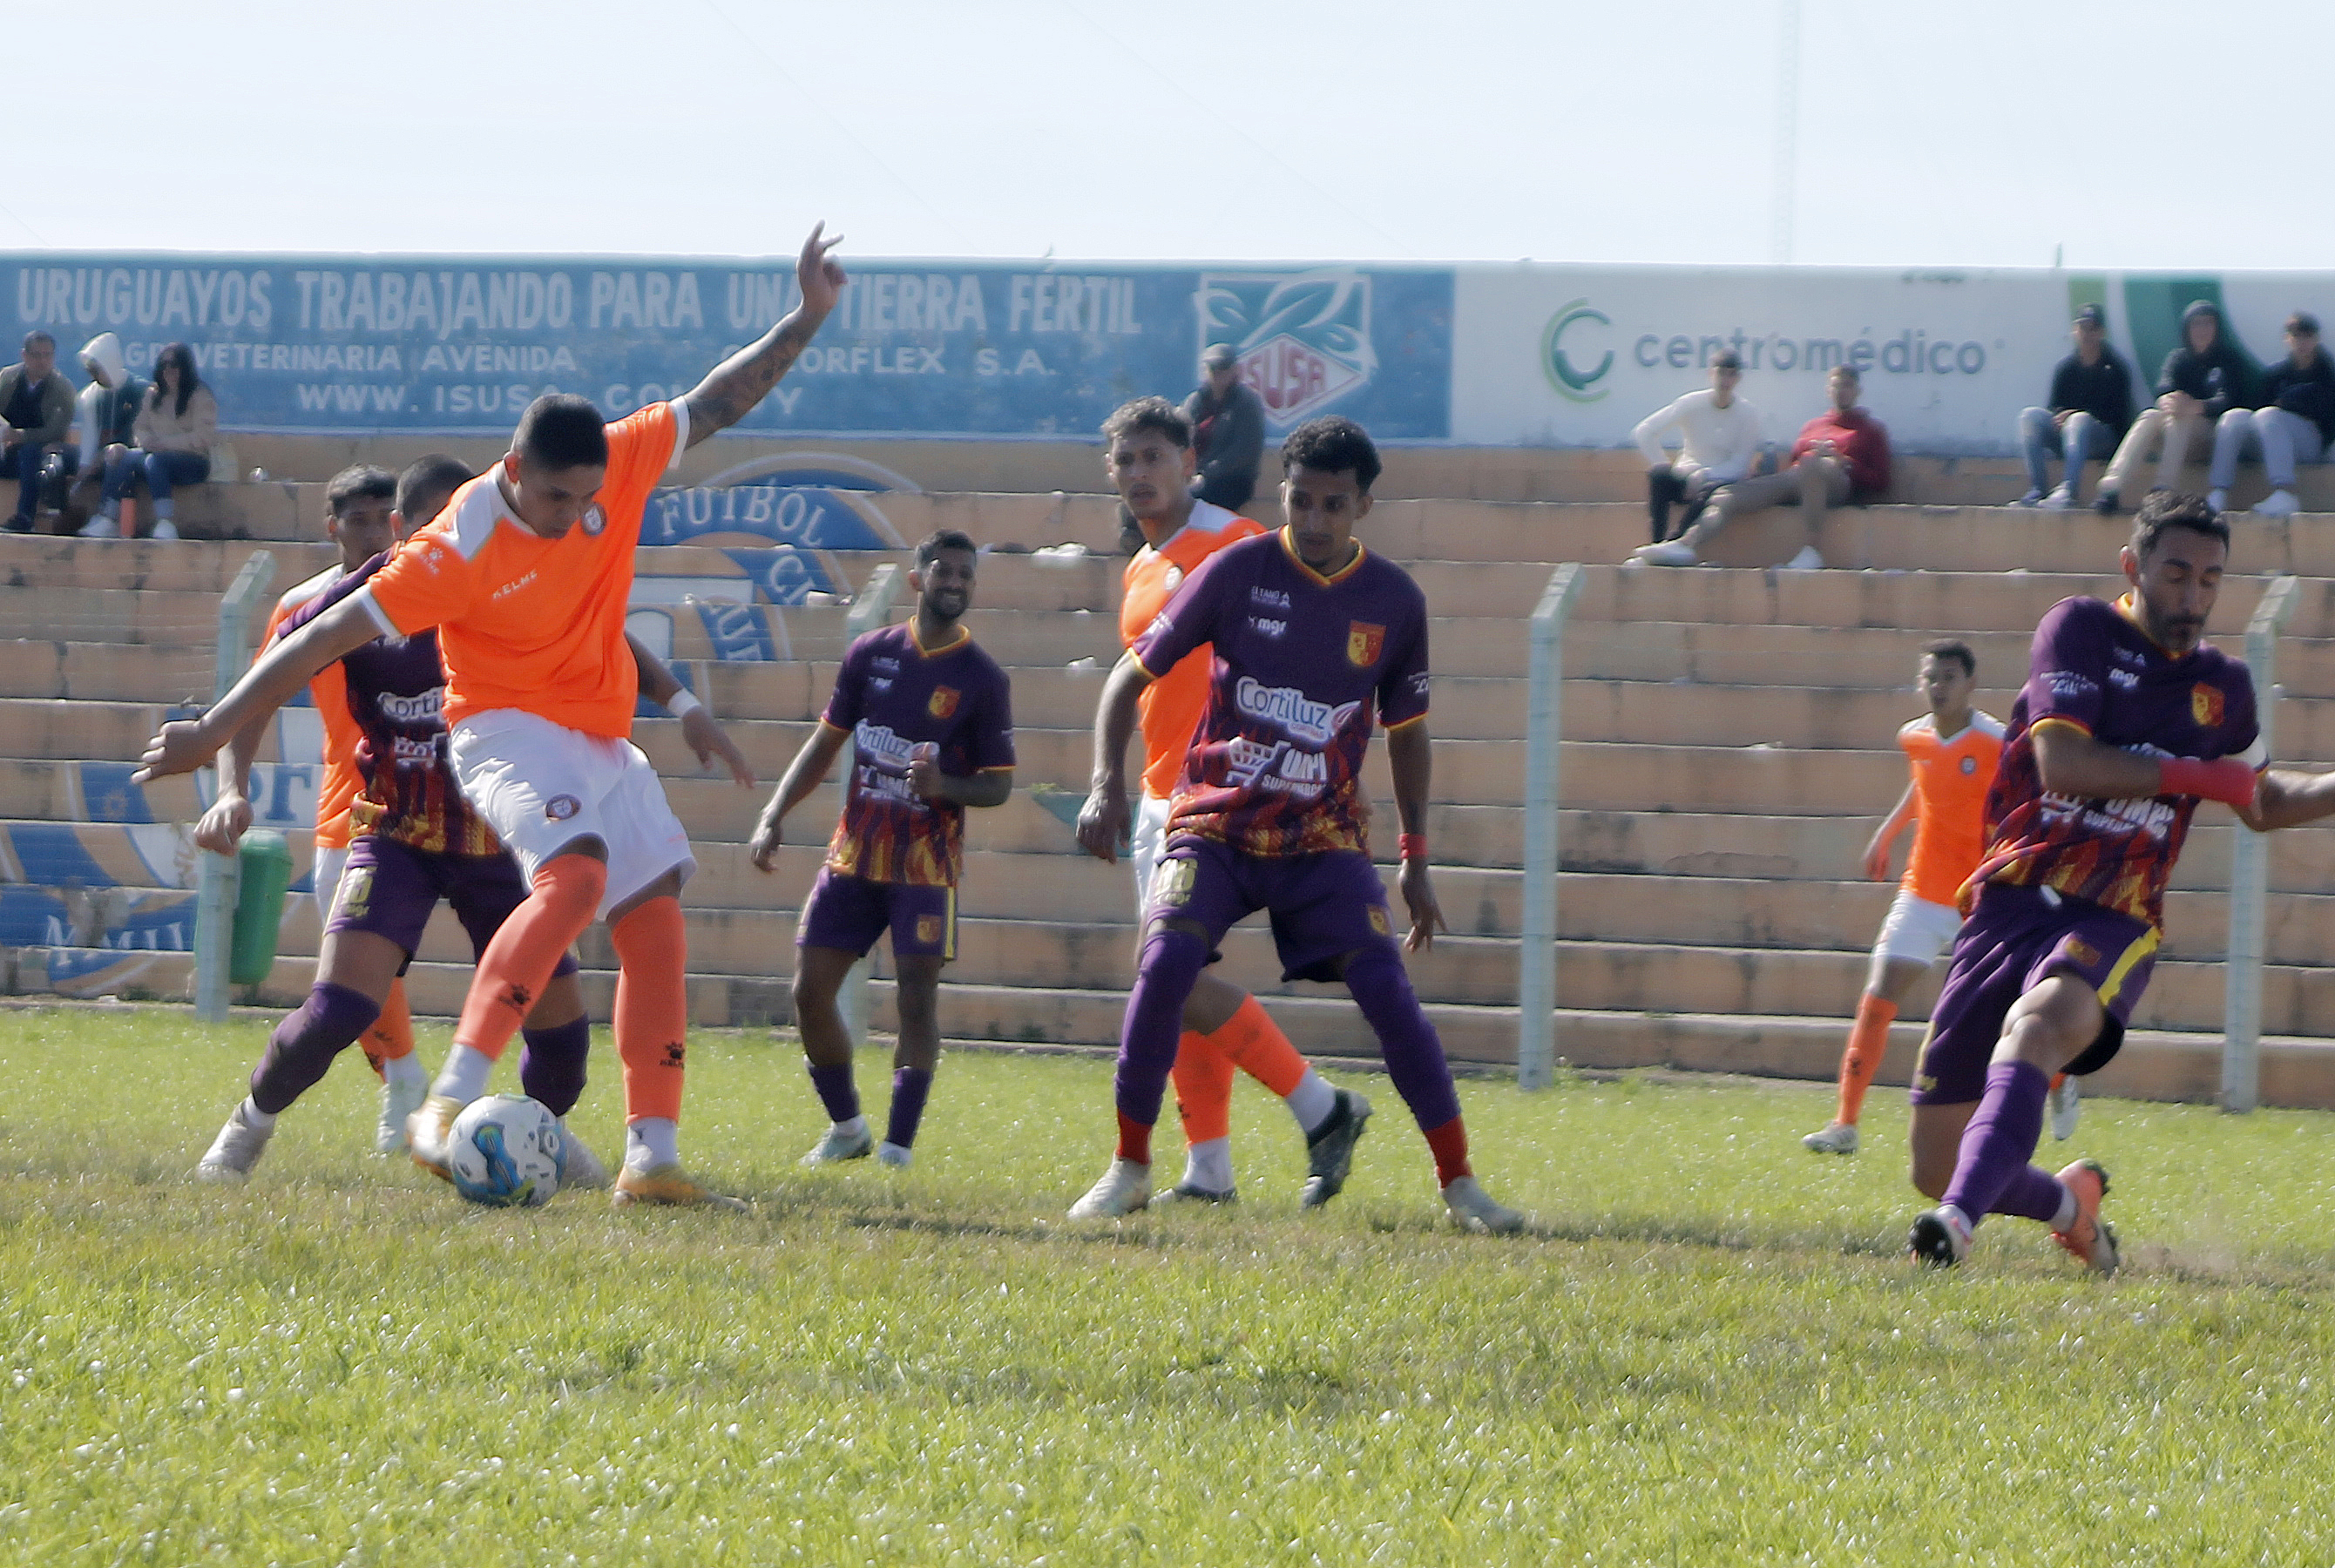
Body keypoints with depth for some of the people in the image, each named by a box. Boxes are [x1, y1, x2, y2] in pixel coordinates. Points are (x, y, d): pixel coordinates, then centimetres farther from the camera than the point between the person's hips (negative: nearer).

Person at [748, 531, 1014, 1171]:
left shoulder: (982, 680, -3)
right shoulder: (871, 654, 6)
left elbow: (998, 784, -2)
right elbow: (825, 744, 13)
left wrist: (943, 786, -23)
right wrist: (773, 817, 4)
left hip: (926, 860, -4)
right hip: (854, 854, 4)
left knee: (918, 998, -12)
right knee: (811, 991, 1)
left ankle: (898, 1146, -7)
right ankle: (846, 1128, 18)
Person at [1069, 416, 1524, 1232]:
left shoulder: (1394, 601, 0)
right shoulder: (1238, 571, -6)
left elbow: (1407, 734, 13)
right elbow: (1132, 674, -1)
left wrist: (1416, 859, 10)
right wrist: (1107, 782, -15)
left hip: (1323, 836, 1)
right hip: (1214, 822, -1)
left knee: (1388, 989, -13)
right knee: (1166, 960, -23)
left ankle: (1459, 1185, -3)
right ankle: (1129, 1170, -7)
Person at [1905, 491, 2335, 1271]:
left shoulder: (2224, 686, 14)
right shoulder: (2080, 629, -1)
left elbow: (2261, 802, 32)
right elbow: (2063, 765, -14)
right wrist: (2201, 776, -9)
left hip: (2114, 921, 1)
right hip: (2011, 905, -1)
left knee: (2038, 1026, -38)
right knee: (1936, 1170, 0)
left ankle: (1959, 1220, -55)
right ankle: (2070, 1201, 32)